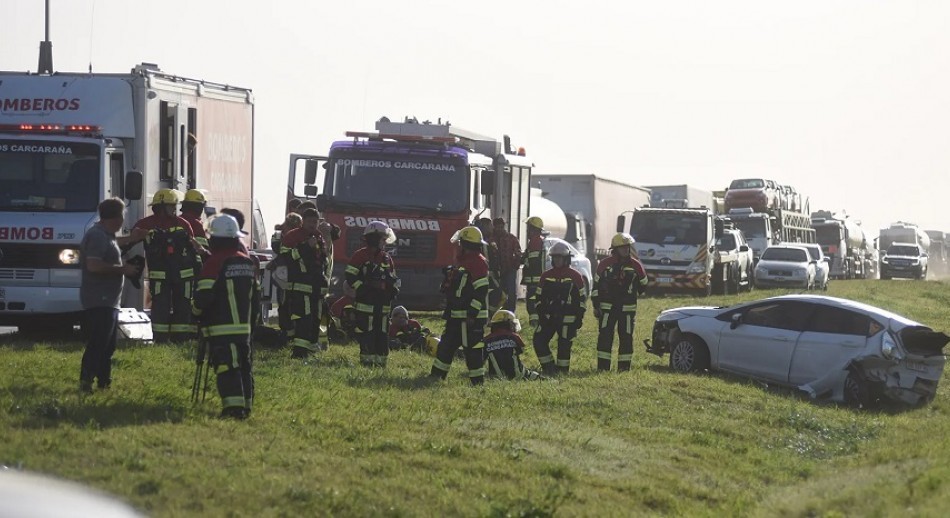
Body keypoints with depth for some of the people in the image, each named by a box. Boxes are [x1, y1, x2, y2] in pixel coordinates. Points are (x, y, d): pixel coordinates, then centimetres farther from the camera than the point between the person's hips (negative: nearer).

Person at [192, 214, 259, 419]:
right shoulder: (248, 262, 11)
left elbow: (204, 296, -16)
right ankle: (245, 407, 18)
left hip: (221, 328, -7)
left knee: (226, 368, -11)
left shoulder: (214, 263, -13)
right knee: (243, 367, 14)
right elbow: (255, 297, 18)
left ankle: (233, 408, -20)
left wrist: (196, 310, 5)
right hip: (244, 326, 7)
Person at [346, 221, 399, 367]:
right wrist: (363, 289, -16)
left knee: (382, 333, 6)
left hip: (383, 303, 6)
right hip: (365, 302, -6)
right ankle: (367, 360, -2)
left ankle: (381, 359, 10)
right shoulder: (360, 256, -4)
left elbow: (394, 278, 23)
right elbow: (350, 277, -9)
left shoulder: (386, 258, 15)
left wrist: (393, 290, 5)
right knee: (367, 333, -6)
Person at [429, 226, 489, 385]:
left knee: (472, 349, -6)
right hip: (456, 316, 10)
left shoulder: (478, 263, -15)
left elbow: (481, 291, -21)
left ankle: (478, 382, -1)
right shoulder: (462, 260, 17)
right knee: (446, 346, 14)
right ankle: (436, 376, 21)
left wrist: (472, 314, -23)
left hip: (471, 317, -10)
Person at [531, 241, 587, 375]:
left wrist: (579, 317, -3)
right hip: (548, 317, 4)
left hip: (568, 319, -4)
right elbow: (539, 296, 14)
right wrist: (541, 314, 3)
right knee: (539, 340, -6)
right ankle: (549, 367, 3)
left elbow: (582, 298, 2)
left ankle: (562, 371, 7)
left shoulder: (575, 276, 0)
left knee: (564, 345, -3)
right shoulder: (546, 276, 10)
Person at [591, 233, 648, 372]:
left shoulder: (635, 266, 2)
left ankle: (624, 368, 9)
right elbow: (596, 285, 5)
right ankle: (602, 368, 0)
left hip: (627, 308, 1)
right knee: (605, 337, -4)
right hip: (607, 307, -1)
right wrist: (596, 305, 1)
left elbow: (643, 285, 15)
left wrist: (632, 295, 11)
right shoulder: (605, 264, 0)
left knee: (626, 338, 2)